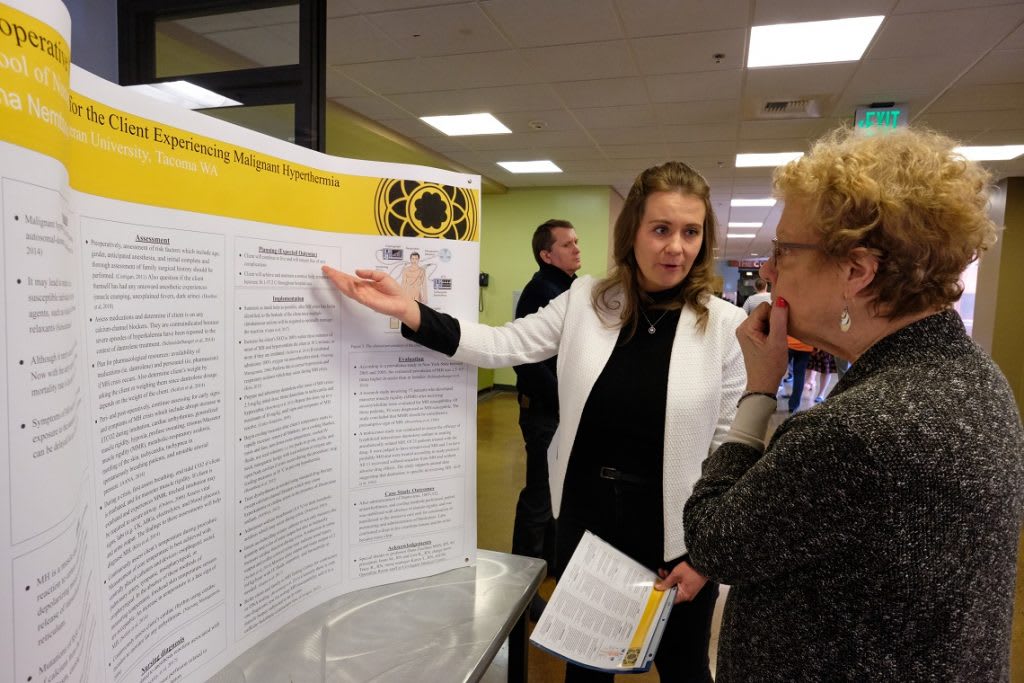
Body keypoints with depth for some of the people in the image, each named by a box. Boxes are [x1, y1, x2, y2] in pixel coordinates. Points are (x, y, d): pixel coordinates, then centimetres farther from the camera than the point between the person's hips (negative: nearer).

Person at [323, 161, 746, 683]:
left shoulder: (726, 325, -10)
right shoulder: (584, 300, -4)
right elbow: (504, 346, -9)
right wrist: (408, 312, -21)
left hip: (674, 533, -2)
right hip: (585, 517, 2)